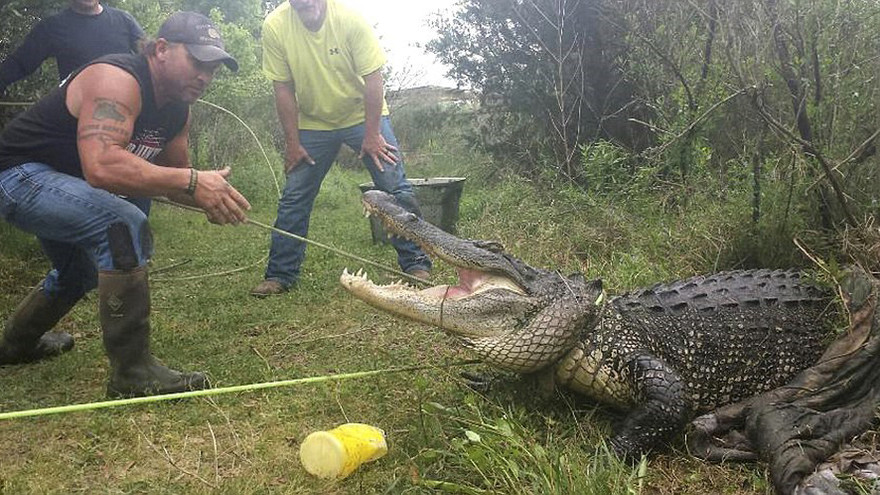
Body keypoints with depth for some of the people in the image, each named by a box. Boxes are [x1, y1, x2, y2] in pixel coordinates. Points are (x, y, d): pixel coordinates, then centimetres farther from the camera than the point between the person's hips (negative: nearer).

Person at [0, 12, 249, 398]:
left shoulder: (177, 109, 0)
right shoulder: (117, 80, -29)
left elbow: (171, 173, 8)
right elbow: (101, 167, -44)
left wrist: (209, 197, -13)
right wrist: (191, 182, -44)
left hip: (58, 184, 10)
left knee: (79, 272, 29)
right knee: (124, 226, -31)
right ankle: (132, 374, -23)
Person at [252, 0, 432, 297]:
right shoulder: (275, 27, -18)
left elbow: (372, 79, -19)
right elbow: (283, 89, -11)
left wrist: (371, 135, -19)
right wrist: (293, 143, -9)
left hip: (363, 115, -2)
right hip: (313, 122, 2)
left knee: (396, 189, -10)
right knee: (293, 198, 2)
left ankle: (416, 264, 0)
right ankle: (279, 275, 14)